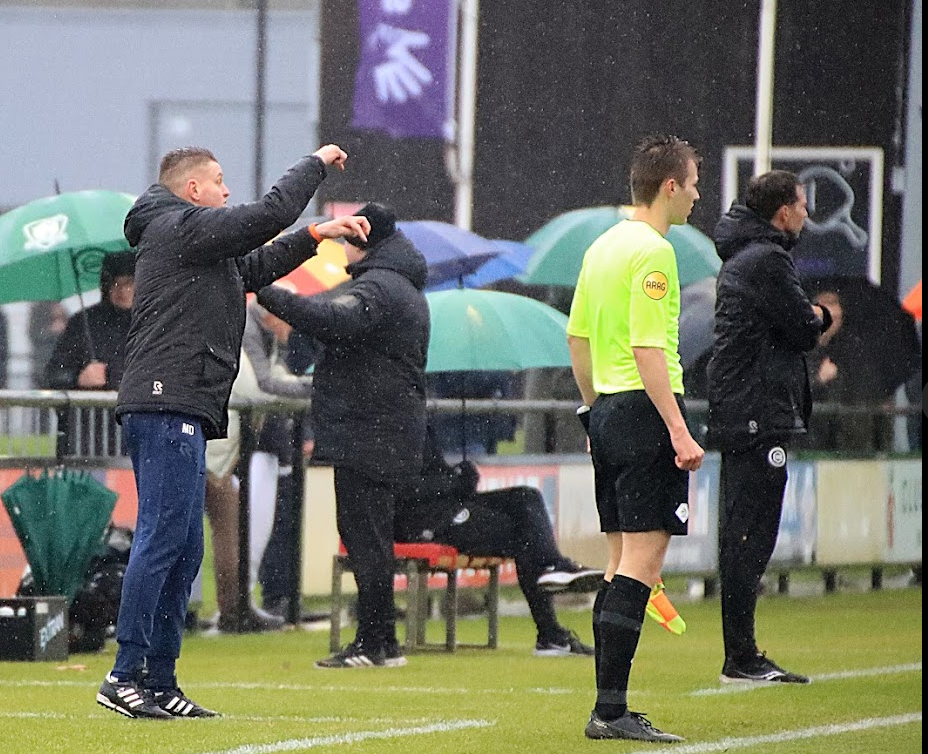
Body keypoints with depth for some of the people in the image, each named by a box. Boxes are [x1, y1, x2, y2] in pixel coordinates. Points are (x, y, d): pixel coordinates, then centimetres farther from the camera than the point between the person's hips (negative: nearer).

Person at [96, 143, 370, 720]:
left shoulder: (192, 241, 26)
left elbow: (256, 267, 37)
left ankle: (159, 681, 8)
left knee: (184, 550, 9)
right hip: (168, 405, -11)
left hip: (180, 412, 11)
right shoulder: (181, 227, -5)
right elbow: (271, 213, -9)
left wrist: (316, 236, 30)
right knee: (163, 538, -14)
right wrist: (317, 164, 5)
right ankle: (126, 674, -17)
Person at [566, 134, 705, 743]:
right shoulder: (653, 252, -13)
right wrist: (680, 432, -20)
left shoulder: (604, 246, 15)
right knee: (642, 562, -10)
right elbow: (649, 350, -19)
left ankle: (610, 708, 11)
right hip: (646, 412, -10)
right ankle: (612, 709, -14)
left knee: (623, 561, 12)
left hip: (607, 414, 10)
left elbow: (577, 338, 20)